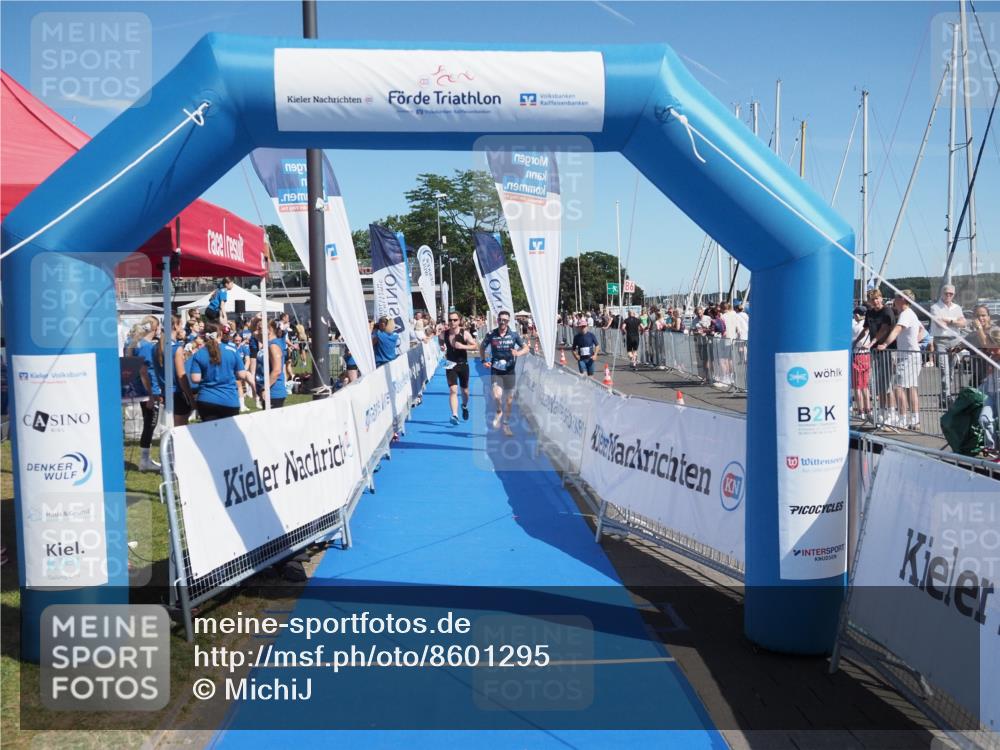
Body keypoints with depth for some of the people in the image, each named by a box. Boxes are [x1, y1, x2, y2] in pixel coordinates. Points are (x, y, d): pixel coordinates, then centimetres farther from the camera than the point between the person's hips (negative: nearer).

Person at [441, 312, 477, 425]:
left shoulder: (464, 334, -11)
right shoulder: (444, 334, -4)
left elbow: (475, 346, -12)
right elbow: (442, 343, 18)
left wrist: (463, 346, -26)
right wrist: (442, 348, -3)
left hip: (463, 365, 0)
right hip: (450, 365, 0)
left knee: (464, 390, 16)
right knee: (453, 390, -15)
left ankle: (465, 407, 46)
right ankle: (454, 415, -20)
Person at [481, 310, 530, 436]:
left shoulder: (514, 335, -4)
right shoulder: (491, 335, -3)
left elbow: (526, 348, 2)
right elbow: (482, 347, 13)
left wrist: (518, 353, -18)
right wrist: (484, 360, -1)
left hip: (509, 371, 1)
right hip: (495, 371, -1)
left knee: (509, 400, 8)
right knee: (497, 395, -20)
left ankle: (506, 425, 26)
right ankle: (499, 412, 14)